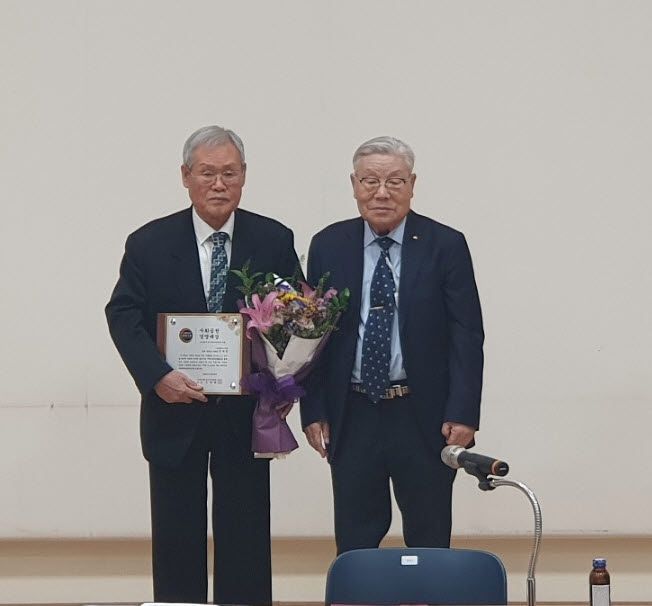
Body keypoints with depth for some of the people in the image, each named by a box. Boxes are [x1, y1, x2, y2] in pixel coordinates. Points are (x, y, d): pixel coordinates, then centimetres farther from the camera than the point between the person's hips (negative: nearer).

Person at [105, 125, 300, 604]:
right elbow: (123, 315, -7)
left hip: (246, 415, 0)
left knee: (246, 542, 6)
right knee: (177, 545, 8)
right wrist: (157, 376, -22)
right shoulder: (149, 244, -2)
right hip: (174, 414, 0)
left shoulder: (275, 242, -1)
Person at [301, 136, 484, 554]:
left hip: (424, 419, -2)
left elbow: (468, 336, -3)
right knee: (354, 545, 6)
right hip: (352, 418, 2)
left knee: (430, 544, 7)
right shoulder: (329, 246, 5)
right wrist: (314, 411, 0)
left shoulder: (446, 246, -1)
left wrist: (463, 414, -11)